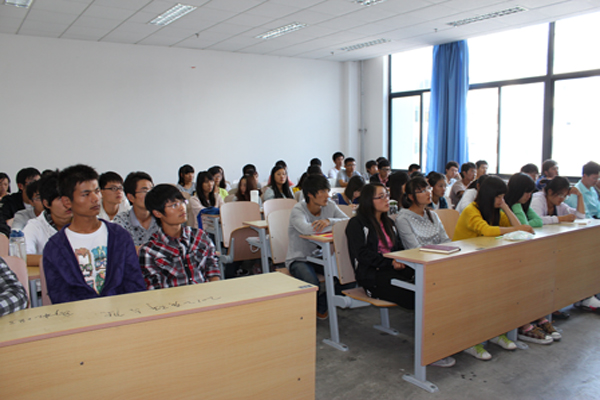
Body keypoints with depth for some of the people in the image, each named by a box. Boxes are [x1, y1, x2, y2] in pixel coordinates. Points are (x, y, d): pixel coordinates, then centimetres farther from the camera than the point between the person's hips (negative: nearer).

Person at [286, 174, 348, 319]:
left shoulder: (330, 205, -1)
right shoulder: (298, 210, -17)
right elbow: (306, 229, -39)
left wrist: (329, 221, -32)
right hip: (299, 259, -5)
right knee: (312, 283, -33)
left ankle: (322, 307, 7)